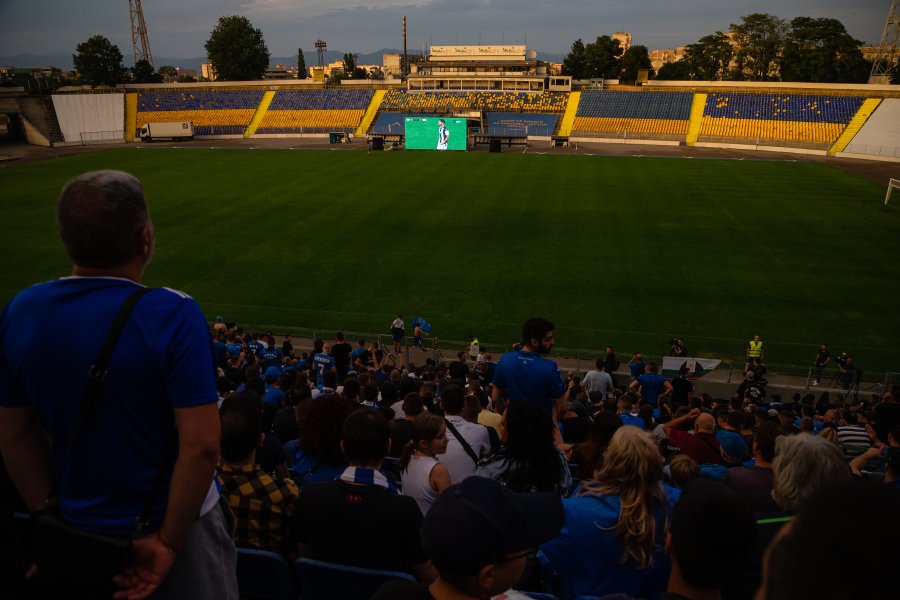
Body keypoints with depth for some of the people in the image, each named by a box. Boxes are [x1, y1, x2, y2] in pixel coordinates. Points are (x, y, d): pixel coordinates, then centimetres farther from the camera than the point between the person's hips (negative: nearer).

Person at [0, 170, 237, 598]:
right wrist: (168, 542, -15)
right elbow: (201, 445, -26)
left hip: (76, 531, 5)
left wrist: (51, 519, 9)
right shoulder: (172, 315, -24)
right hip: (174, 523, -4)